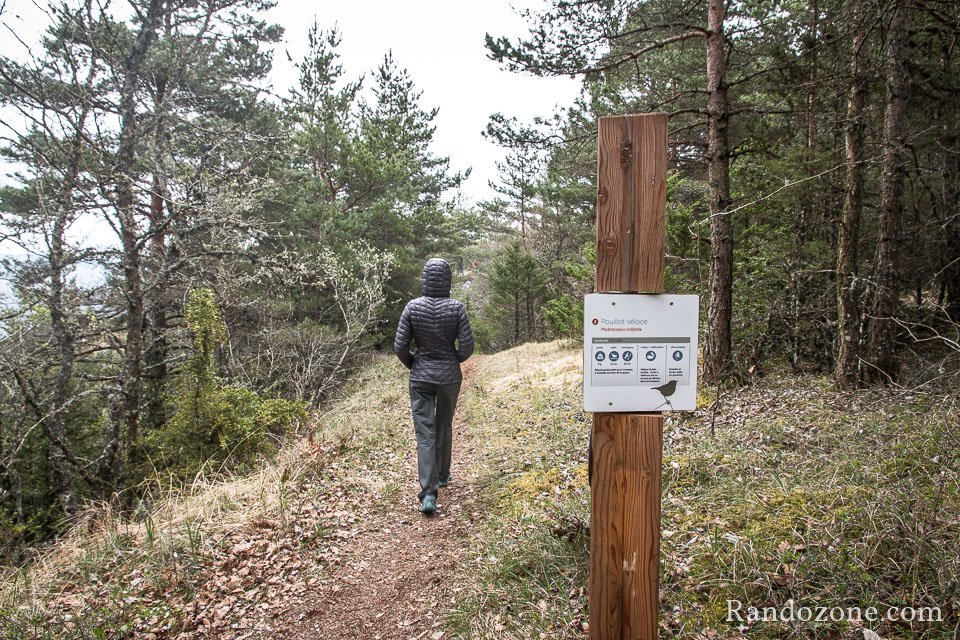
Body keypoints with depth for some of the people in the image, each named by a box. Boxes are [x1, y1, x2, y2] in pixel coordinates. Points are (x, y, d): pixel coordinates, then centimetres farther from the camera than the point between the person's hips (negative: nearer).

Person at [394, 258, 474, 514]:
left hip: (420, 377, -1)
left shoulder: (412, 307, -9)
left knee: (424, 433, 0)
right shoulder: (456, 307, -10)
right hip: (449, 377, 1)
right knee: (444, 428, 20)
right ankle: (442, 475, 39)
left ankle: (428, 492, -11)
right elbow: (467, 346, -9)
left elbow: (400, 346, -8)